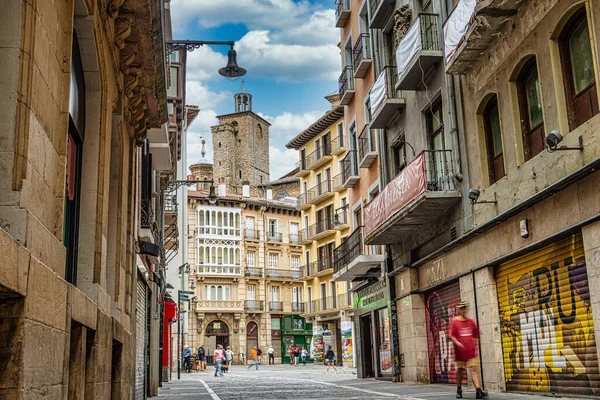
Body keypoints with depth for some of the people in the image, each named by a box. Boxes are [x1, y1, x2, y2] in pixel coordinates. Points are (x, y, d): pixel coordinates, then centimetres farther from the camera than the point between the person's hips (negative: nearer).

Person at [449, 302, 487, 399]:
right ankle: (459, 390, 24)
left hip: (471, 351, 2)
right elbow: (452, 336, -6)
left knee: (474, 369, -7)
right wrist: (457, 343, -23)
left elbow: (475, 336, 16)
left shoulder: (471, 322, 9)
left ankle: (478, 391, -14)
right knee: (460, 370, 9)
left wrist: (475, 347, 11)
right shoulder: (454, 322, -1)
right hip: (460, 351, -2)